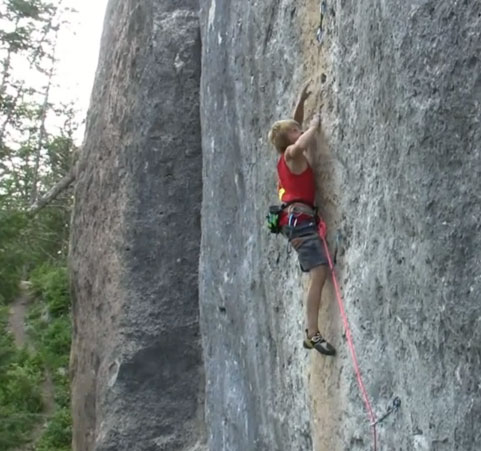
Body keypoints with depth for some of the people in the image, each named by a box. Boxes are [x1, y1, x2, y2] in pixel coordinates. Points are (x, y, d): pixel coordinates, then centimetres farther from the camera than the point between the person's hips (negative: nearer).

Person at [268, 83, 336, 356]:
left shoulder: (288, 157, 20)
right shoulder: (292, 154, -5)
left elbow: (294, 126, 37)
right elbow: (301, 144, -31)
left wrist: (302, 101, 28)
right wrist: (315, 125, -14)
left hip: (300, 218, 11)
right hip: (299, 218, -11)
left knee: (317, 274, 13)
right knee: (320, 271, -19)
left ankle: (312, 332, 14)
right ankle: (314, 334, -25)